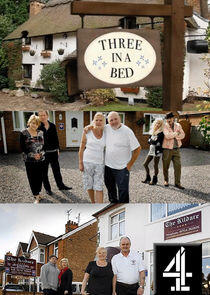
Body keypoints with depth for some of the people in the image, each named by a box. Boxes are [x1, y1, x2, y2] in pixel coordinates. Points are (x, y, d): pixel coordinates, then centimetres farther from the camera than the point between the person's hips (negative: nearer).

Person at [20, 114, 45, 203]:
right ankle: (36, 196, 9)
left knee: (40, 177, 8)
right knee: (32, 178, 0)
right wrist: (33, 155, -13)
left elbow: (43, 144, 11)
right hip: (29, 160, -3)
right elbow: (22, 147, -7)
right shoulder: (23, 133, -6)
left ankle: (38, 193, 26)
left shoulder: (40, 133, 6)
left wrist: (40, 153, -8)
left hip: (40, 159, 3)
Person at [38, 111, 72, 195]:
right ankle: (47, 189, 17)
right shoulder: (38, 127, -8)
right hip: (43, 152, -4)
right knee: (44, 171, 6)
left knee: (56, 169, 13)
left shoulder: (52, 126, 5)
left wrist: (57, 149, 12)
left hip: (53, 151, 4)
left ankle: (60, 185, 25)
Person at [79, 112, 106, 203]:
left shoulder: (105, 134, 2)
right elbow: (82, 148, 2)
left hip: (99, 163, 0)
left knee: (99, 187, -5)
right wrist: (80, 163, -2)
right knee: (89, 186, 8)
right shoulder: (87, 132, -3)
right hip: (87, 162, 0)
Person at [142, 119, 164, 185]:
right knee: (145, 164, 9)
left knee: (155, 166, -1)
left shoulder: (161, 132, -9)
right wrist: (153, 141, -8)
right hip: (151, 150, 8)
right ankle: (148, 178, 21)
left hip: (157, 151, -8)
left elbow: (158, 143, -17)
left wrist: (152, 141, -6)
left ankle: (154, 180, 11)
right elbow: (149, 140, 9)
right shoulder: (153, 131, 13)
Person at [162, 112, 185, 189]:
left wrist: (173, 136, -11)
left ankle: (177, 183, 1)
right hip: (167, 149, -3)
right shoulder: (165, 126, -5)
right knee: (165, 166, 6)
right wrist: (176, 133, -8)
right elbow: (167, 135, -20)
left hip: (176, 149, 3)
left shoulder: (178, 125, 9)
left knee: (178, 165, -4)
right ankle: (166, 180, 26)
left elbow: (182, 135, 0)